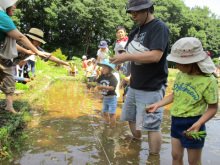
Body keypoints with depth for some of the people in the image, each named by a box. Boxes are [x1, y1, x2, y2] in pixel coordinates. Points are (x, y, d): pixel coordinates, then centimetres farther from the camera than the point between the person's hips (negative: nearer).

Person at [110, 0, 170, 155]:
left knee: (152, 125, -2)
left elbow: (155, 55, -24)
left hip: (152, 88, -9)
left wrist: (126, 56, -22)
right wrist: (119, 58, -1)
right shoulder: (136, 31, 14)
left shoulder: (159, 27, -11)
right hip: (135, 85, 9)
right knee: (131, 117, 20)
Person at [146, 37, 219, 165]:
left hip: (192, 124, -5)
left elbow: (213, 108, -13)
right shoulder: (181, 74, 0)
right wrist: (157, 105, 7)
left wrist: (198, 124, -27)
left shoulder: (209, 81, -19)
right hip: (176, 121, 6)